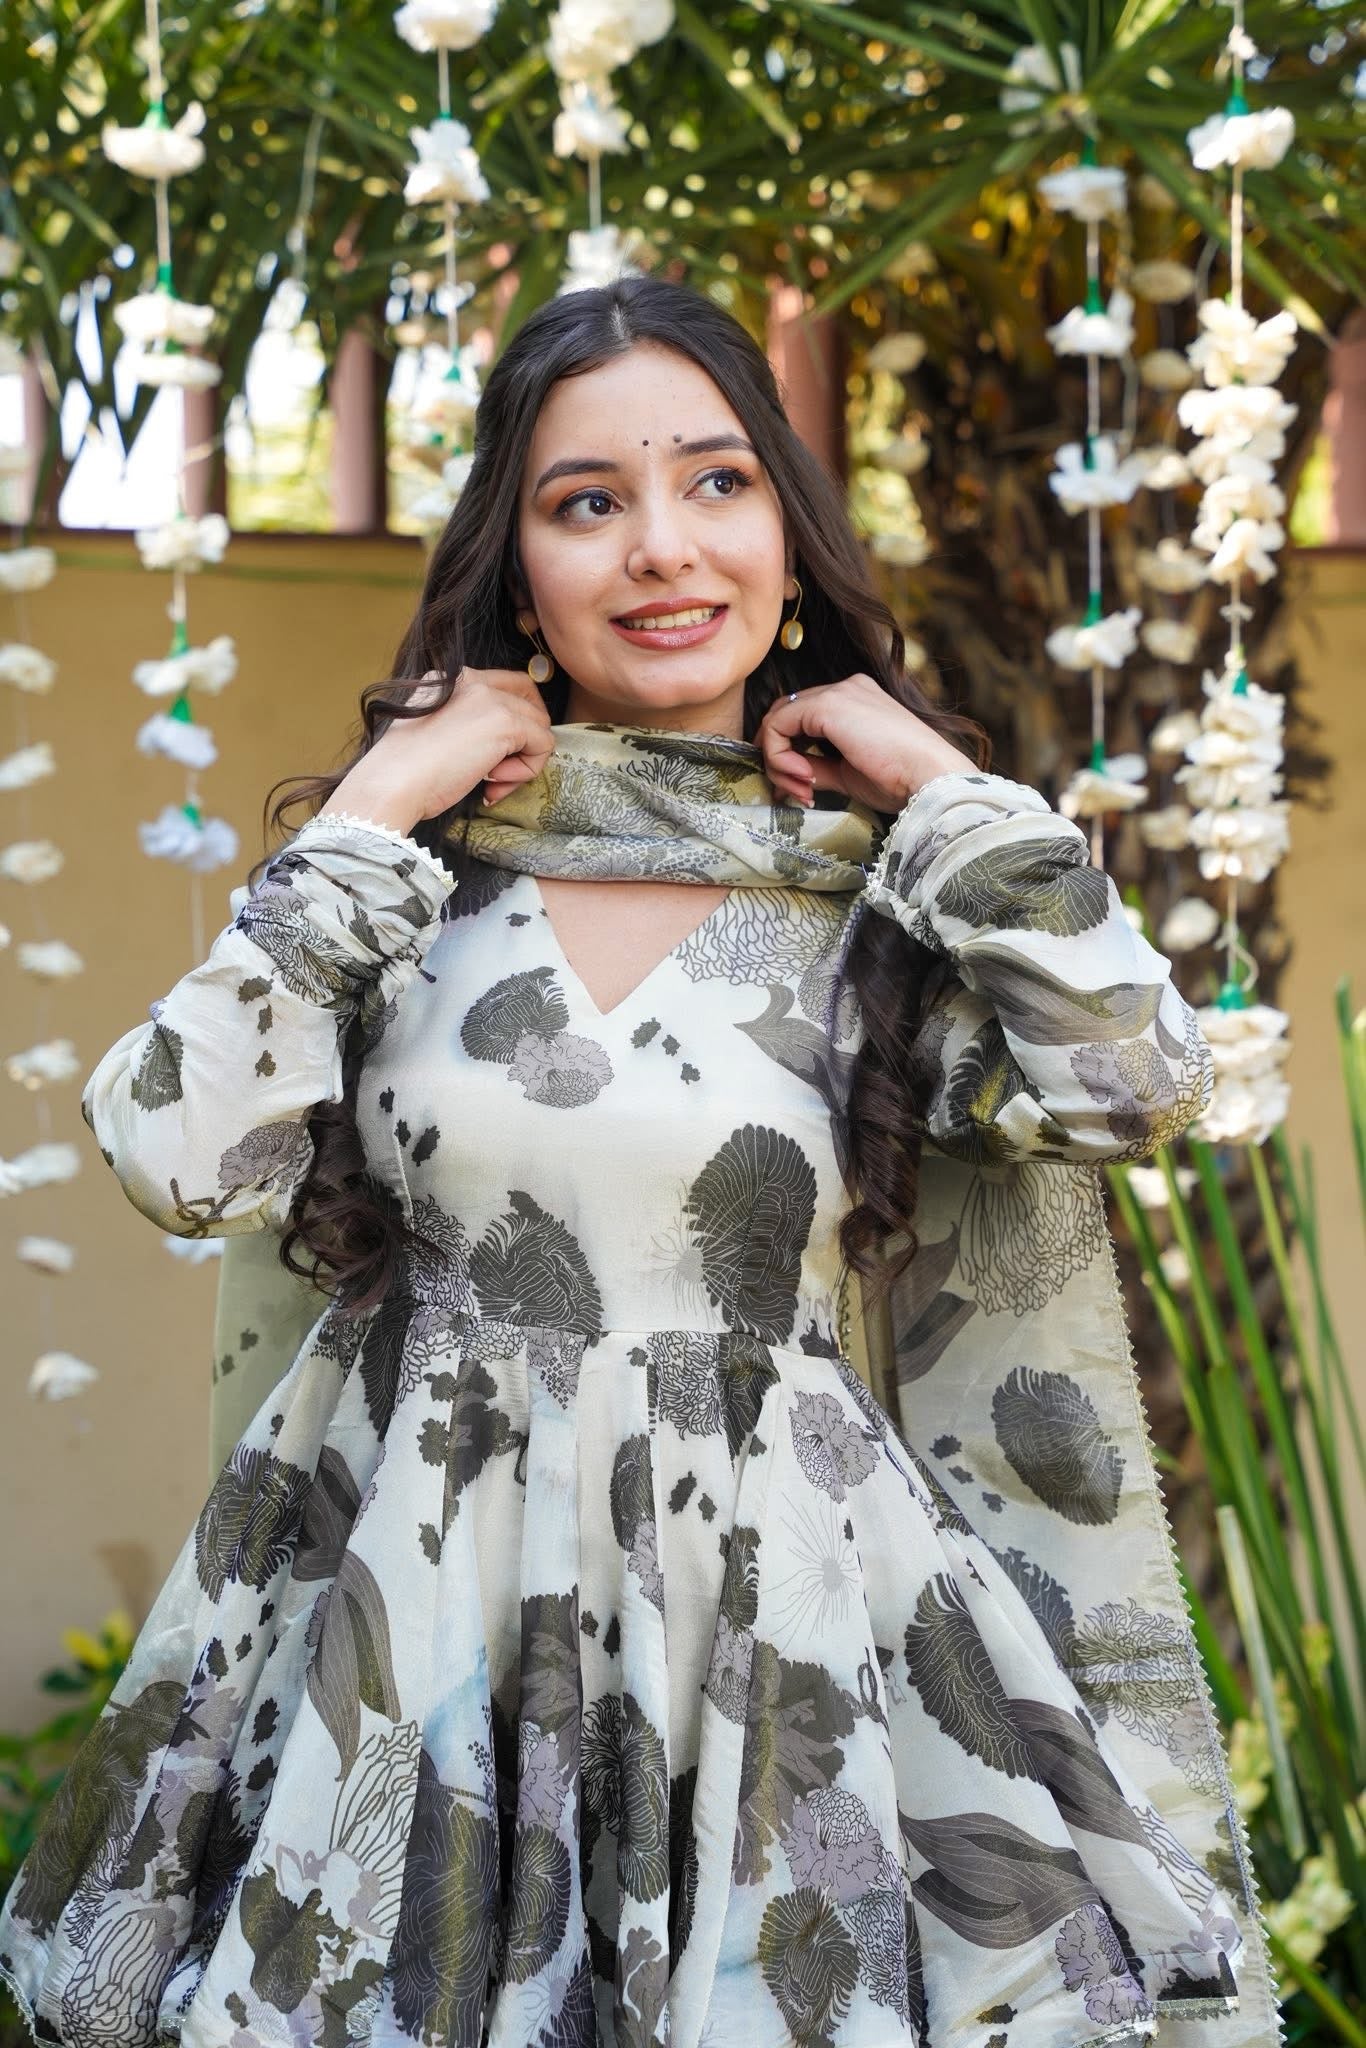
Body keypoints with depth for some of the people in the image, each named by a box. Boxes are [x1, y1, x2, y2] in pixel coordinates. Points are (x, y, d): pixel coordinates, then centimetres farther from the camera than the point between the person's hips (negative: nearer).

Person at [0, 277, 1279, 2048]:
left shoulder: (882, 887, 0)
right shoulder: (422, 866, 2)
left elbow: (1134, 1084, -16)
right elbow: (187, 1157, -9)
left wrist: (937, 783, -9)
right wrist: (369, 818, -8)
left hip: (771, 1605, 0)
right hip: (414, 1608, 1)